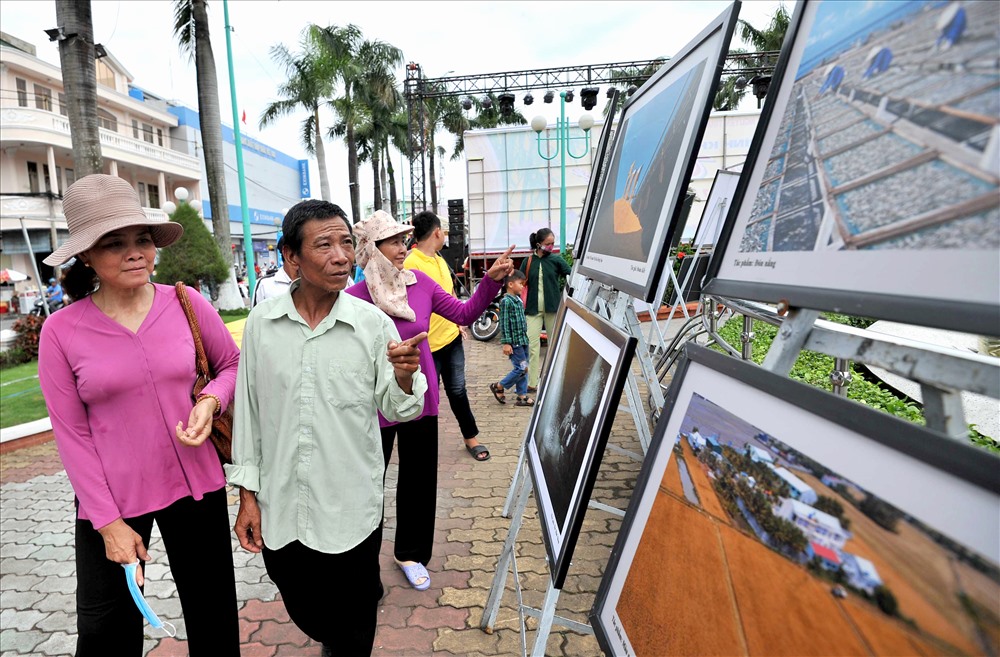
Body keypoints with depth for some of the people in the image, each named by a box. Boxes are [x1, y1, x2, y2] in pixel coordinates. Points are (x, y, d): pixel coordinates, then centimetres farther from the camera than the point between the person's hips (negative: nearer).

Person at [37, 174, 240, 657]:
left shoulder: (187, 304, -7)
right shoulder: (61, 331, -9)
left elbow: (231, 365, 7)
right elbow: (71, 433, -6)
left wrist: (211, 401, -15)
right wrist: (107, 521, -7)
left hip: (195, 485, 1)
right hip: (110, 497, 0)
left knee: (213, 615, 17)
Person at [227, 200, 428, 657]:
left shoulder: (374, 324, -11)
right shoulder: (260, 323, -5)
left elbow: (398, 411, -6)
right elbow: (248, 411, 3)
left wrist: (404, 376, -28)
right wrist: (247, 495, 5)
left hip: (351, 513, -2)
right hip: (278, 512, 3)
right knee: (305, 615, 26)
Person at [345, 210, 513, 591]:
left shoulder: (420, 283, -4)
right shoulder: (353, 297, -15)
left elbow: (465, 314, -2)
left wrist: (492, 280, -12)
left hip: (419, 400, 4)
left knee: (420, 478, 16)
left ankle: (410, 553, 40)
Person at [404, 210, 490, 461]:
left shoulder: (440, 260, 11)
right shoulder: (411, 264, -17)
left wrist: (458, 322, 17)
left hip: (452, 337, 7)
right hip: (428, 344, -7)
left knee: (457, 390, 17)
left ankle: (471, 437, 31)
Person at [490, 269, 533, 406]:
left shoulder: (518, 299, 12)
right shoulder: (506, 301, -14)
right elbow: (504, 324, -16)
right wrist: (506, 343, -18)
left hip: (523, 340, 9)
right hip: (514, 341, -9)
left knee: (523, 369, 10)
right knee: (521, 368, -7)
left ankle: (522, 396, 17)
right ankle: (498, 387, 8)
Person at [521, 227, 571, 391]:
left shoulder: (556, 260, 2)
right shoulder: (528, 261, 4)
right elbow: (522, 285, 8)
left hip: (552, 308, 0)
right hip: (533, 309, 0)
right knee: (532, 345, -2)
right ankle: (532, 383, 3)